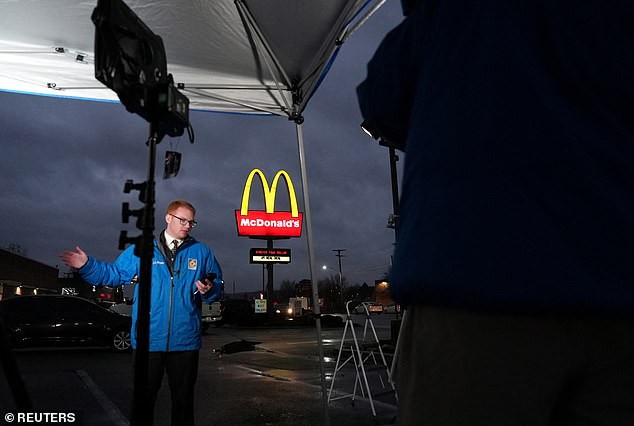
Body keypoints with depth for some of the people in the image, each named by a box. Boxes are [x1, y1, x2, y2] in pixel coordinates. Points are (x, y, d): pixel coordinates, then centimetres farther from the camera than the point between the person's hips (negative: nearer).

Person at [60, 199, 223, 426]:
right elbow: (114, 273, 9)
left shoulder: (202, 252, 5)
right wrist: (87, 265, -1)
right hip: (149, 340, 0)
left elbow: (218, 286, 8)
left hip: (185, 341, 1)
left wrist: (209, 290, -13)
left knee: (183, 399, 14)